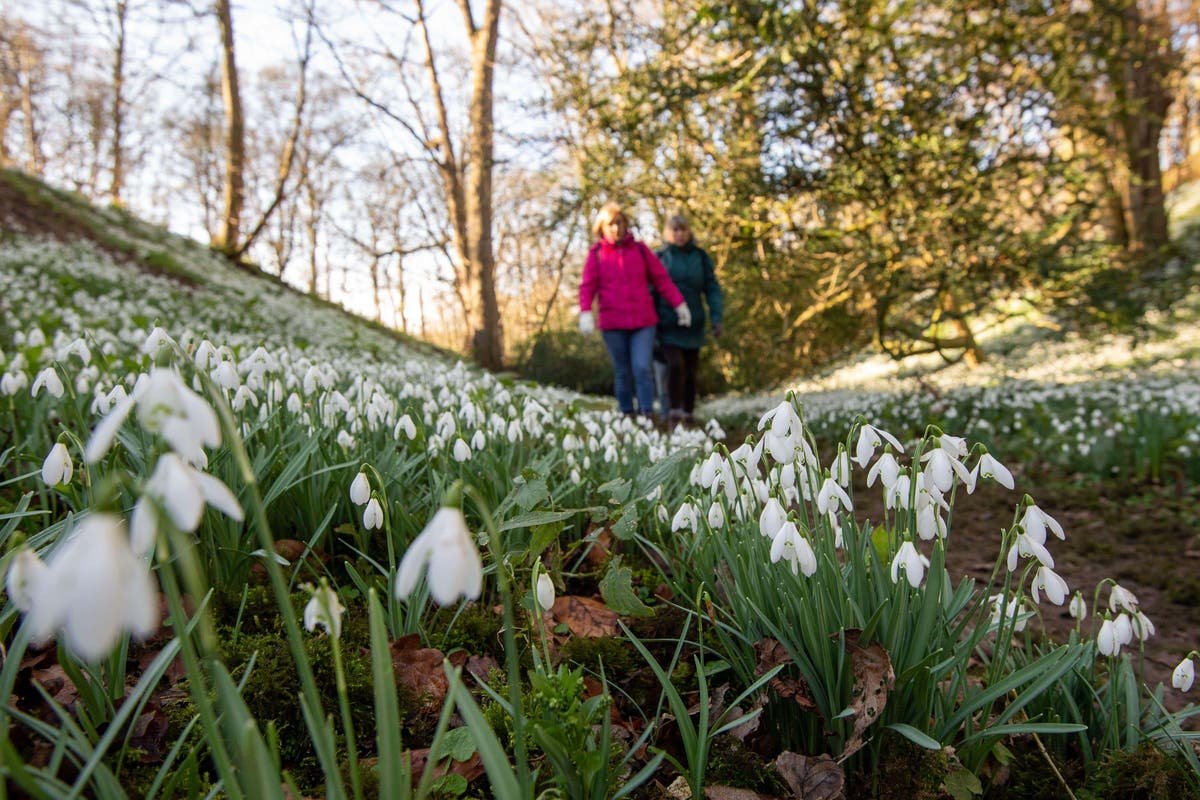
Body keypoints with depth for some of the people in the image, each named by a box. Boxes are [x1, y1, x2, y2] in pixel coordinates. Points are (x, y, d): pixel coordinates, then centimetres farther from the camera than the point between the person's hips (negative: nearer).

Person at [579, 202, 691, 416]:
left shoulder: (640, 249, 9)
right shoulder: (596, 254, 6)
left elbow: (661, 278, 9)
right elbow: (587, 286, 1)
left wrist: (679, 304, 4)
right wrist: (585, 311, -16)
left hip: (643, 321, 0)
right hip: (612, 325, 0)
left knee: (642, 368, -11)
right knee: (622, 373, 6)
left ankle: (647, 414, -8)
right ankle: (627, 414, 15)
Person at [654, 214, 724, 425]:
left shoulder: (700, 257, 5)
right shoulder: (660, 257, 2)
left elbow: (712, 289, 3)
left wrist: (717, 318, -8)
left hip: (692, 325, 2)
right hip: (667, 325, -2)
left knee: (690, 371, 6)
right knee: (675, 364, -20)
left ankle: (688, 415, 18)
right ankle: (674, 412, -14)